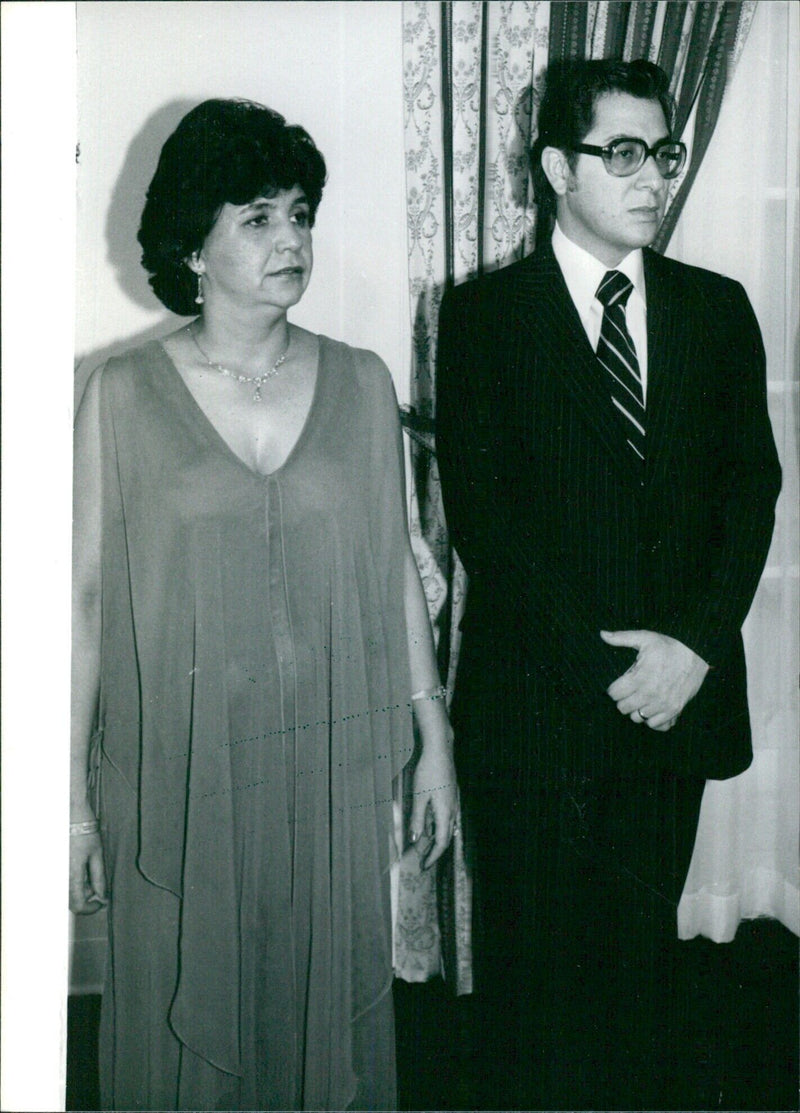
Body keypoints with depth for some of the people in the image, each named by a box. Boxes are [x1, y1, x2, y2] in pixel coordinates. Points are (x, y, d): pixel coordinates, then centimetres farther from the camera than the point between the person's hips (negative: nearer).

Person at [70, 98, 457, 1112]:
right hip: (179, 774, -2)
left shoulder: (360, 383, 3)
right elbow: (87, 595, -3)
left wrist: (433, 736, 8)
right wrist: (75, 798, -3)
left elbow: (395, 569, 8)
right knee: (185, 1015, 11)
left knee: (327, 1003, 15)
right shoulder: (123, 395, -4)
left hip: (333, 767, 2)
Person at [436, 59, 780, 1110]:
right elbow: (480, 511, -9)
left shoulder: (718, 309, 8)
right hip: (534, 699, -2)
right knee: (534, 960, 10)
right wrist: (597, 664, -14)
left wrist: (696, 642, -10)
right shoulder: (484, 314, -2)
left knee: (645, 948, 14)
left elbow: (751, 488, 4)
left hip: (676, 694, 3)